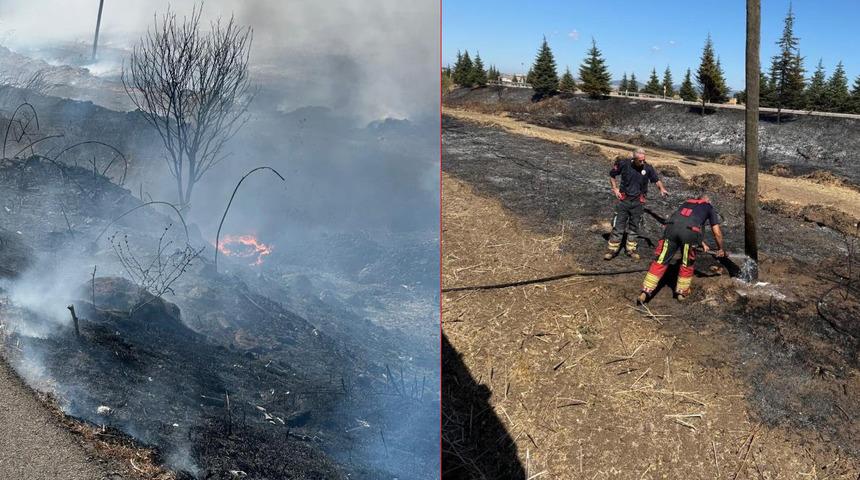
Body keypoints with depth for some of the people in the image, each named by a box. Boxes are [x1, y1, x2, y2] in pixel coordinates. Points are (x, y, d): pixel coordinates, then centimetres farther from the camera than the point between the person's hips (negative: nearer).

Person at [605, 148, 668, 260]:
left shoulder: (648, 168, -8)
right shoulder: (624, 164, -11)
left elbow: (656, 179, 8)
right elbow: (612, 175, 5)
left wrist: (662, 189, -10)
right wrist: (615, 189, -4)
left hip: (638, 201, 1)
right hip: (623, 199, -1)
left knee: (634, 226, 11)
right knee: (618, 225, 0)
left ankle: (631, 249, 23)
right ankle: (613, 249, 6)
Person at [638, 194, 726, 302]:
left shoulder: (688, 202, 38)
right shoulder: (710, 208, 28)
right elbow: (717, 233, 27)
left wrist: (702, 244, 54)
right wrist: (720, 249, 42)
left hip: (672, 226, 3)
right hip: (689, 232, -3)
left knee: (661, 261, 6)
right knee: (687, 264, 18)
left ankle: (646, 292, 2)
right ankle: (682, 292, 27)